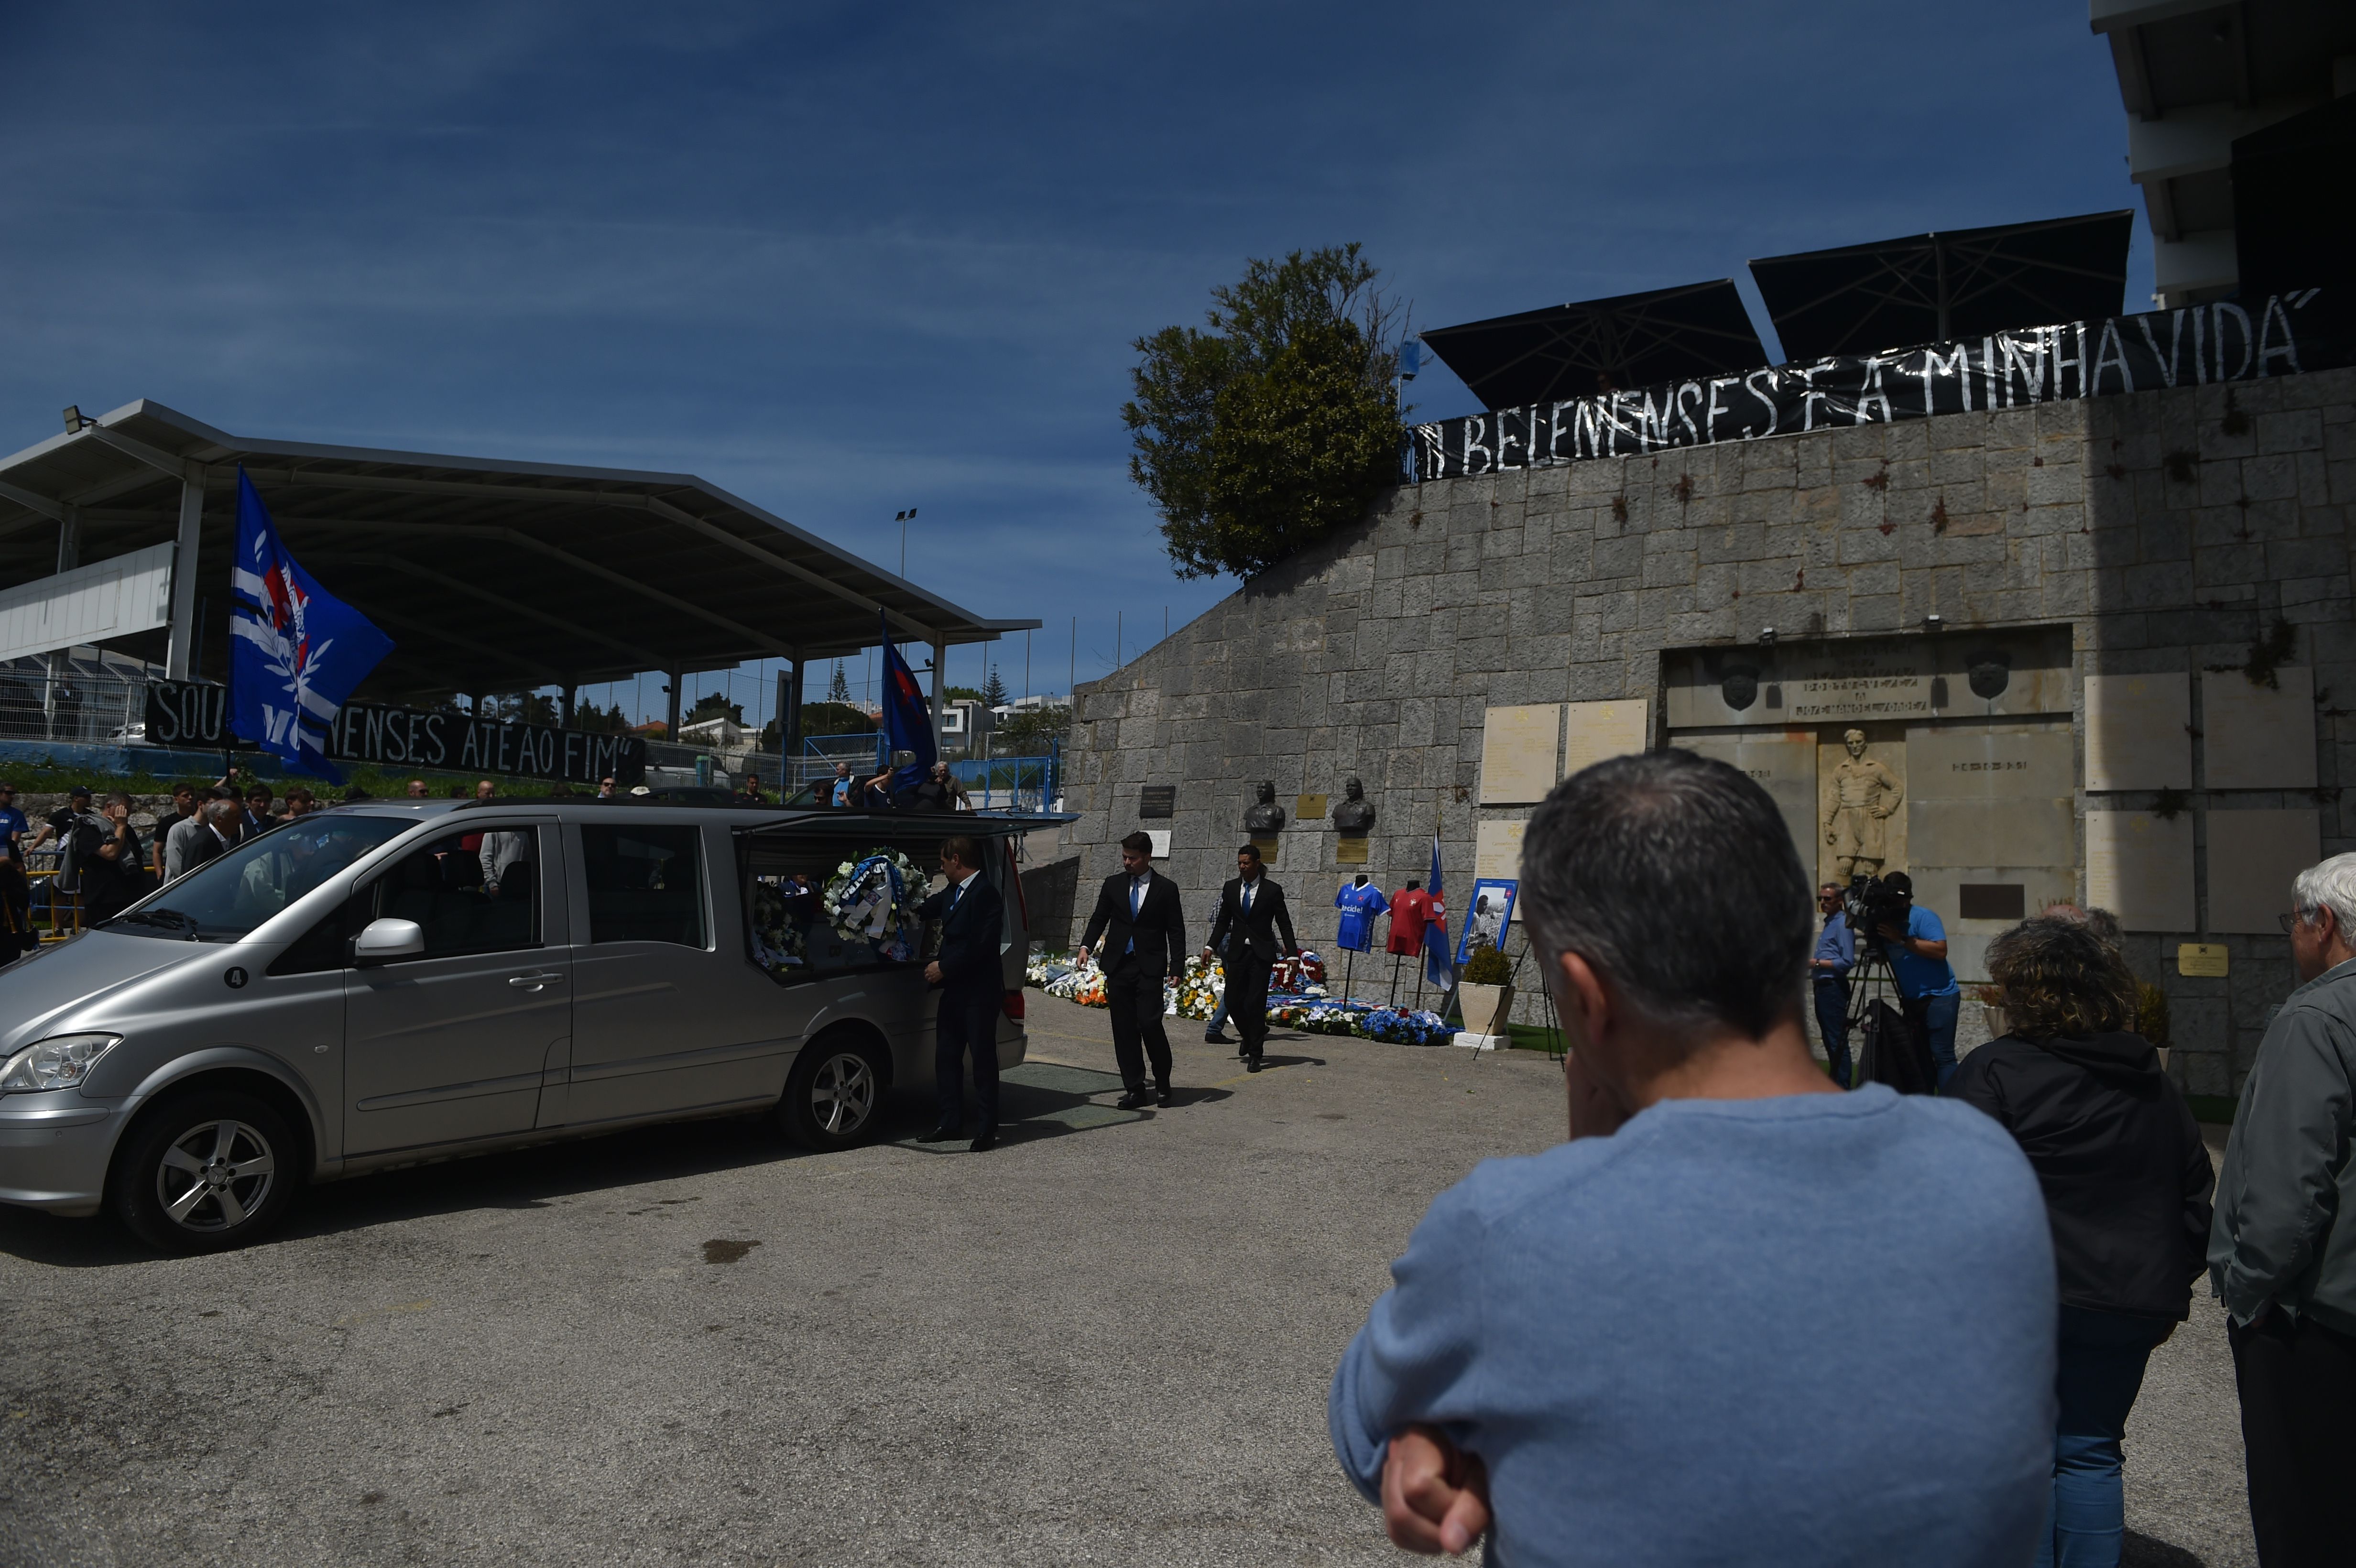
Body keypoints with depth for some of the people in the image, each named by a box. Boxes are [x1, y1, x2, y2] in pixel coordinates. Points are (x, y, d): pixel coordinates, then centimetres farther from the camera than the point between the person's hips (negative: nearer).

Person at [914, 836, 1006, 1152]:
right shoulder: (952, 893, 12)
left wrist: (944, 967, -16)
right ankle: (951, 1122, 22)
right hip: (954, 990, 9)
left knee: (983, 1058, -1)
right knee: (946, 1056, 13)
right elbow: (925, 910, 26)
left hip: (979, 992, -9)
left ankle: (988, 1128, 7)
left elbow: (979, 946, -22)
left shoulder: (985, 894, -17)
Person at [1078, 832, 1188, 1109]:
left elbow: (1176, 931, 1)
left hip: (1149, 967, -3)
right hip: (1118, 966, 4)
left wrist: (1177, 967, -7)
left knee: (1150, 1024, -12)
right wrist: (1086, 945, -2)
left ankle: (1163, 1084, 9)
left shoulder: (1166, 889, 1)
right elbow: (1099, 919, 14)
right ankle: (1135, 1090, 11)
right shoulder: (1113, 884, 9)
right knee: (1124, 1029, 4)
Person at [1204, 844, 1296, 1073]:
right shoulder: (1230, 888, 8)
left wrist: (1292, 952, -8)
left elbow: (1285, 924, 0)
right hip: (1237, 952, 4)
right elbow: (1223, 921, 13)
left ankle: (1255, 1055, 1)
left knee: (1255, 1003, -8)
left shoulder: (1272, 890, -2)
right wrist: (1211, 946, 3)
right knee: (1233, 1001, 1)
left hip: (1261, 953, -4)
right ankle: (1251, 1037, 29)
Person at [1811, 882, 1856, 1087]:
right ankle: (1834, 1083, 19)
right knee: (1829, 1040, 13)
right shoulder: (1829, 922, 17)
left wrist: (1817, 963, -17)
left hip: (1834, 988, -10)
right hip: (1822, 986, 10)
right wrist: (1814, 965, 12)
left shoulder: (1842, 924, -12)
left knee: (1837, 1041, -7)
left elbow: (1847, 962, -20)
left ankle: (1842, 1087, -5)